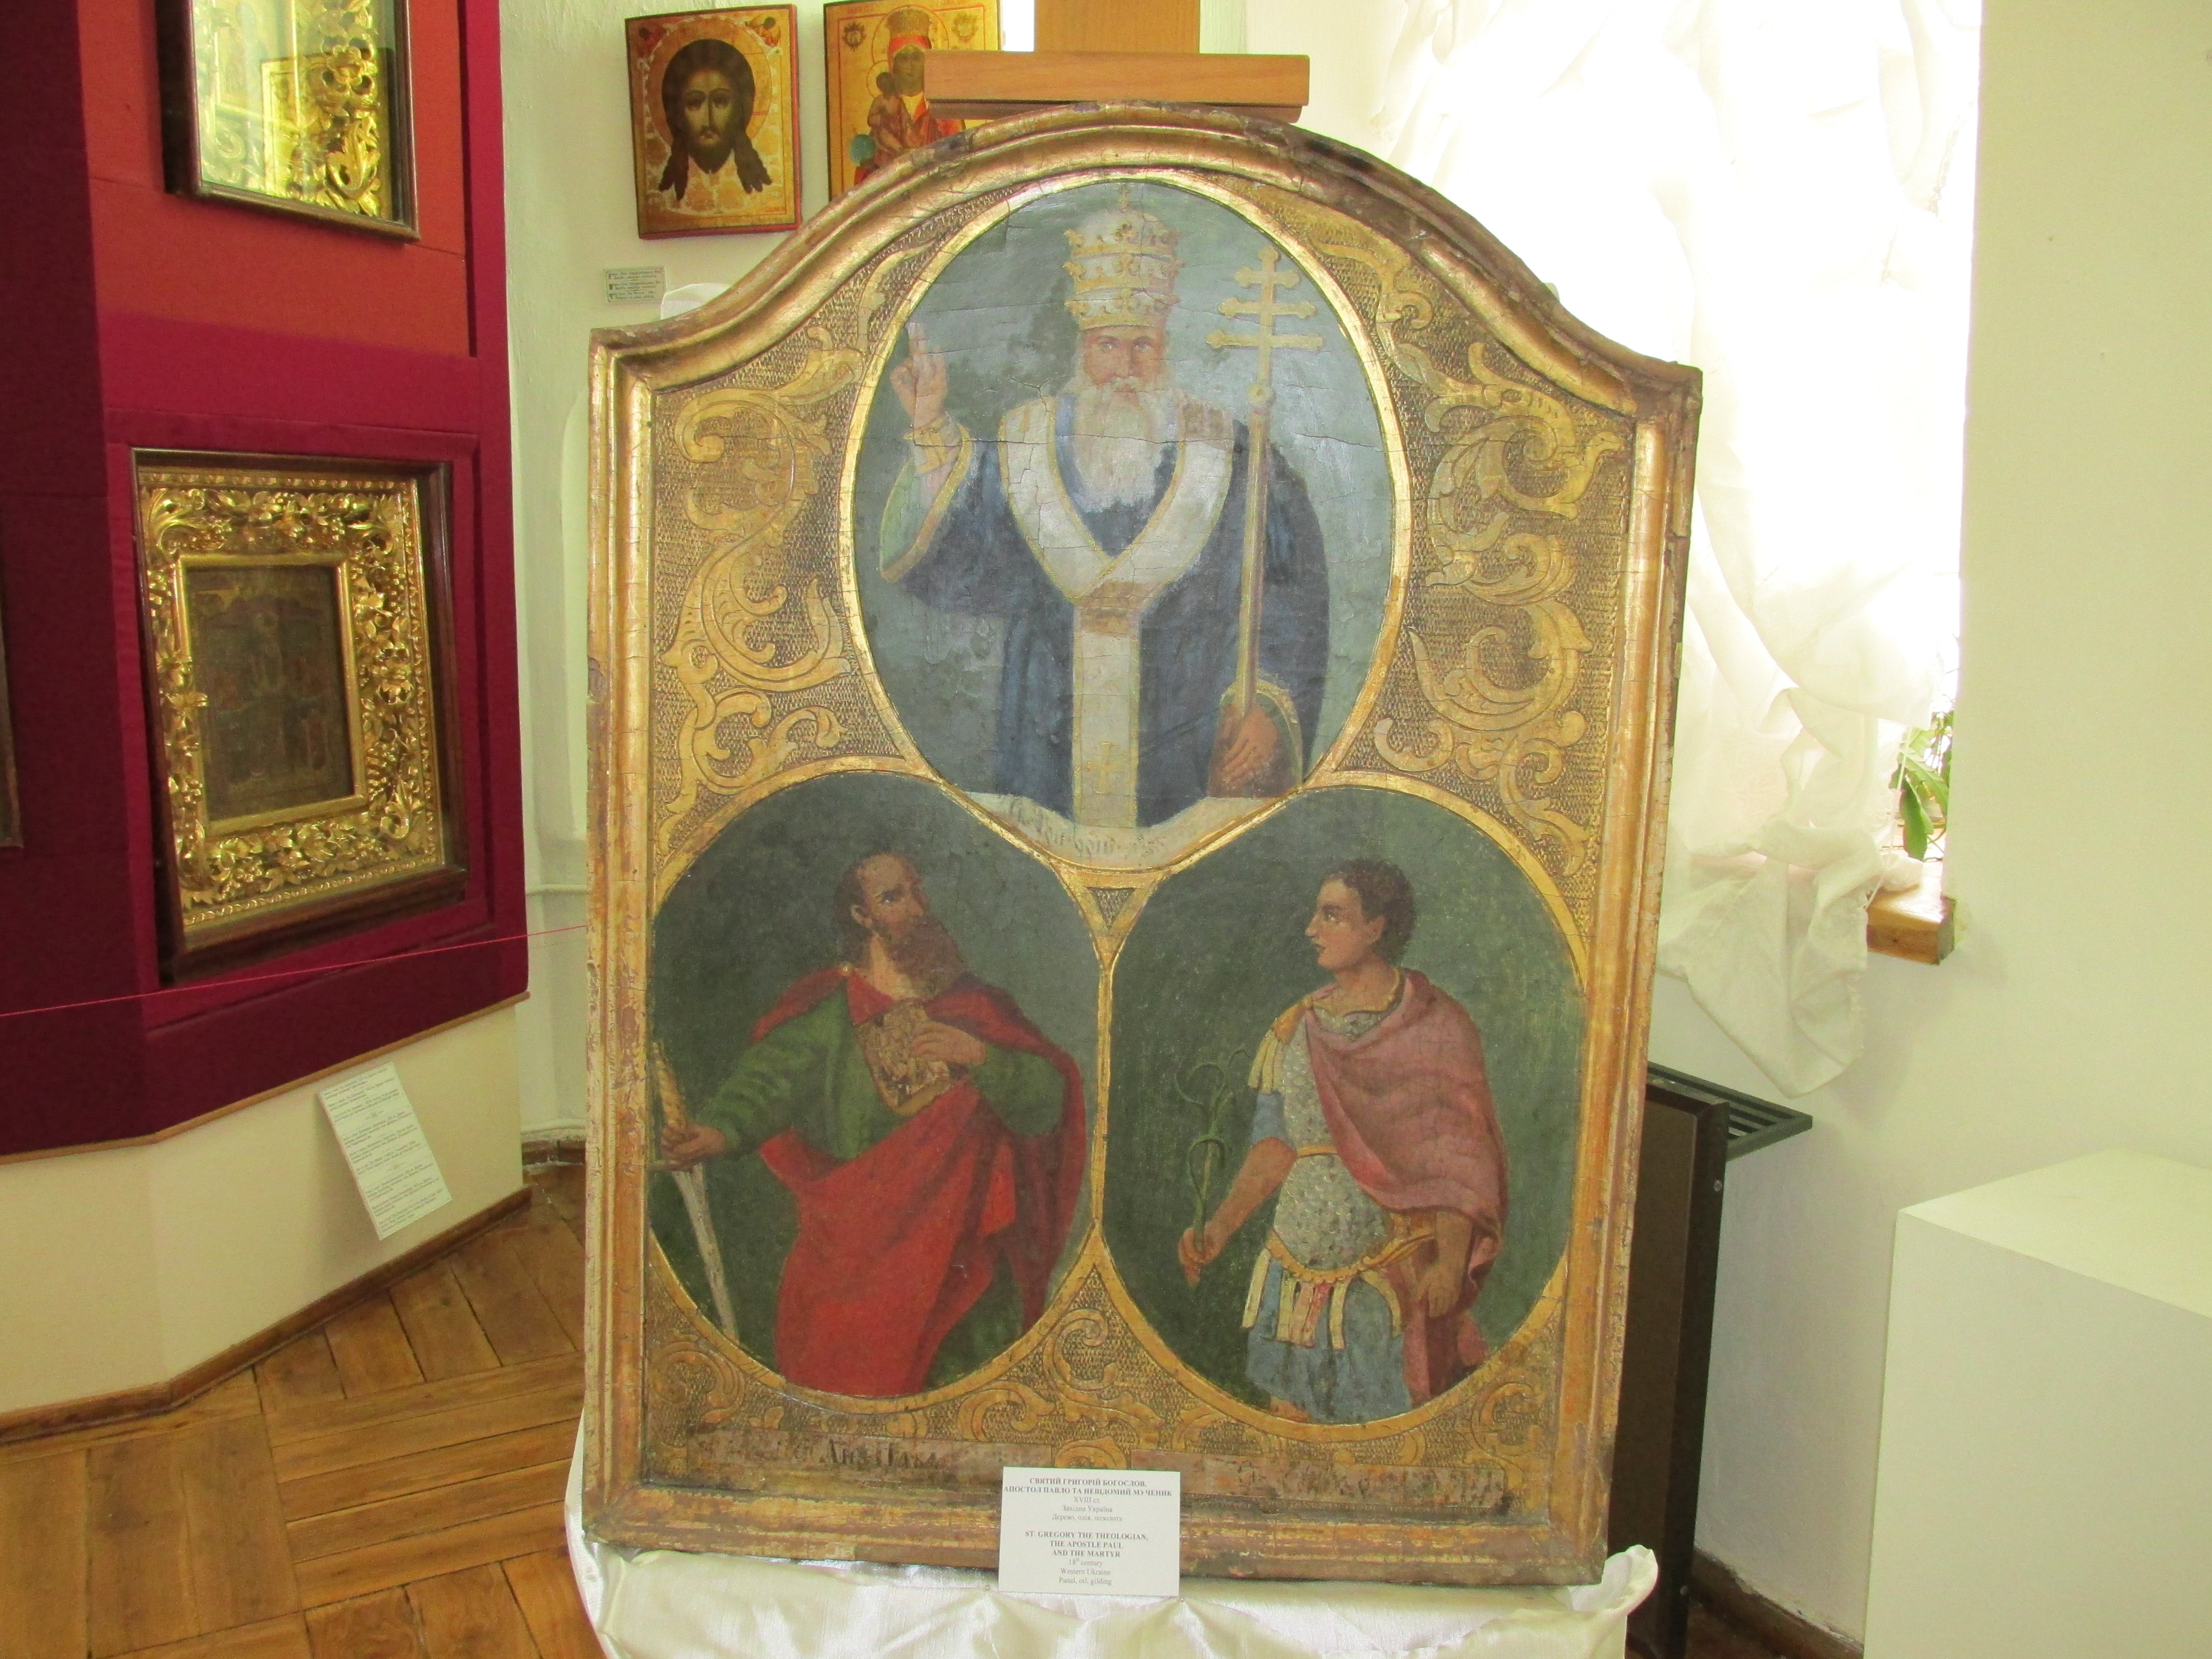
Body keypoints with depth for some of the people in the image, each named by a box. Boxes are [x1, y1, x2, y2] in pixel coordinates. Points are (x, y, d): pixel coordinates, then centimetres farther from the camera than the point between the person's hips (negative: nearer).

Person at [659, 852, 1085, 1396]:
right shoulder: (828, 1009, 1)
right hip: (857, 1246, -1)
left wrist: (982, 1056, -16)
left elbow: (1047, 1101, 0)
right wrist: (717, 1132, -35)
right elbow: (768, 1078, -16)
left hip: (965, 1249, 1)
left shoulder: (974, 1004, 7)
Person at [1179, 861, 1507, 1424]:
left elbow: (1461, 1159, -8)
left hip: (1393, 1269, -4)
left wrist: (1451, 1261, -16)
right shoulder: (1298, 1029, 8)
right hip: (1299, 1264, 4)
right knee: (1290, 1413, 9)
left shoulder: (1436, 1029, -5)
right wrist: (1220, 1228, -2)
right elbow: (1276, 1144, 8)